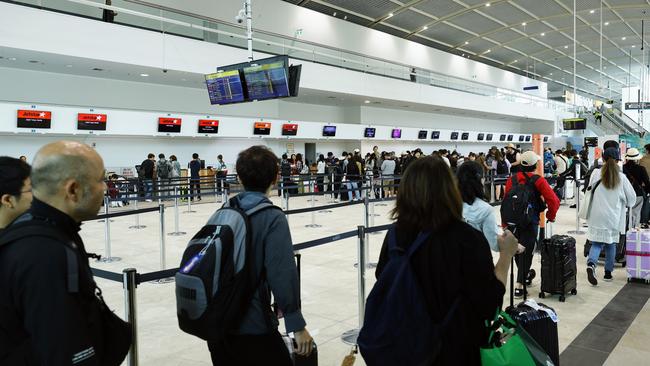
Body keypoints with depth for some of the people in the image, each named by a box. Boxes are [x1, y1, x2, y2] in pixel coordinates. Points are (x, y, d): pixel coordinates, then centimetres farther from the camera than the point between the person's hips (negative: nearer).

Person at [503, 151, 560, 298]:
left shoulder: (512, 179, 0)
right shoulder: (538, 180, -9)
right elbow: (554, 201, -15)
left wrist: (505, 223, 11)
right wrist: (550, 216, 3)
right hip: (530, 222, -4)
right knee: (526, 252, 2)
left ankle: (525, 275, 40)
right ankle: (519, 284, 0)